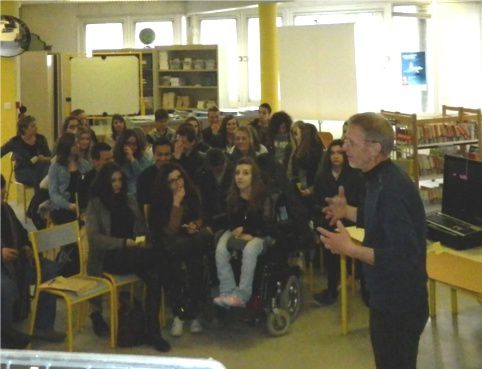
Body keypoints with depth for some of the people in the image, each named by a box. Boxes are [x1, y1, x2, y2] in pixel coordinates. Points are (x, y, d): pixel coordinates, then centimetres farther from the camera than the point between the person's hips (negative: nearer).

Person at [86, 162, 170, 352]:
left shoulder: (130, 201, 21)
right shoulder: (95, 204, 4)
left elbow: (142, 229, 23)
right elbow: (94, 237, -7)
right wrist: (123, 243, -18)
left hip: (132, 253, 5)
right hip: (108, 256, -5)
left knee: (154, 276, -31)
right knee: (153, 257, -34)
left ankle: (152, 331, -29)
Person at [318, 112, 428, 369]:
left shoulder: (392, 188, -28)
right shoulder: (379, 179, 4)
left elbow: (404, 256, -32)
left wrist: (349, 249, -32)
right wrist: (348, 212, 11)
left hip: (400, 304, -10)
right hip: (387, 298, 10)